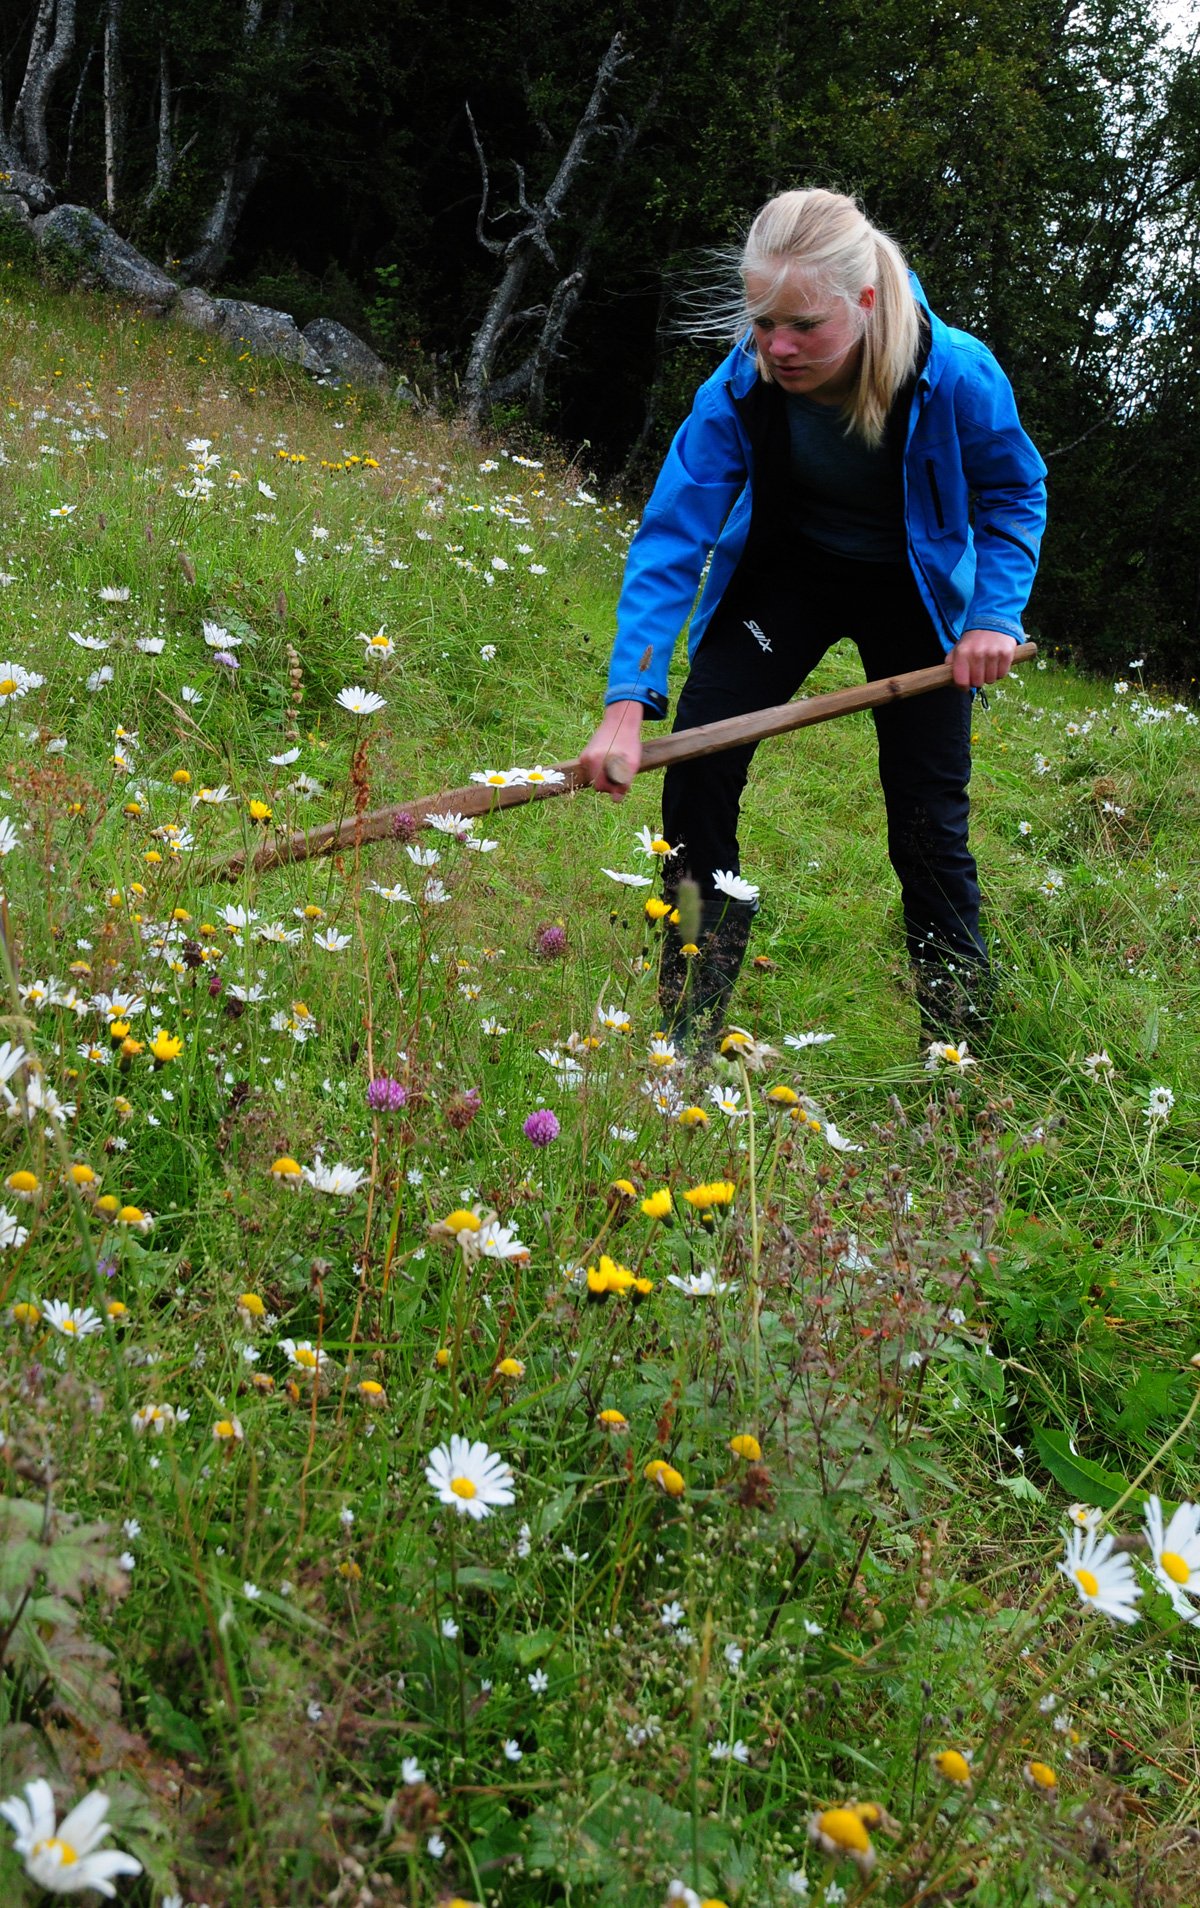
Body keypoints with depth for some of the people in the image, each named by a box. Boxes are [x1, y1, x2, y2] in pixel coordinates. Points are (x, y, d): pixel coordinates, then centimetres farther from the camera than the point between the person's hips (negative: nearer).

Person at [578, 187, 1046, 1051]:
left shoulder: (958, 375, -30)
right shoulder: (740, 387, -28)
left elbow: (1017, 493, -10)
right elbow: (672, 537, -29)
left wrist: (996, 614, -24)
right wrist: (627, 703, -37)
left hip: (913, 590, -1)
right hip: (787, 572, 1)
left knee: (930, 818, -3)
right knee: (697, 767, -11)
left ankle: (960, 1047, 17)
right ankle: (687, 1036, 4)